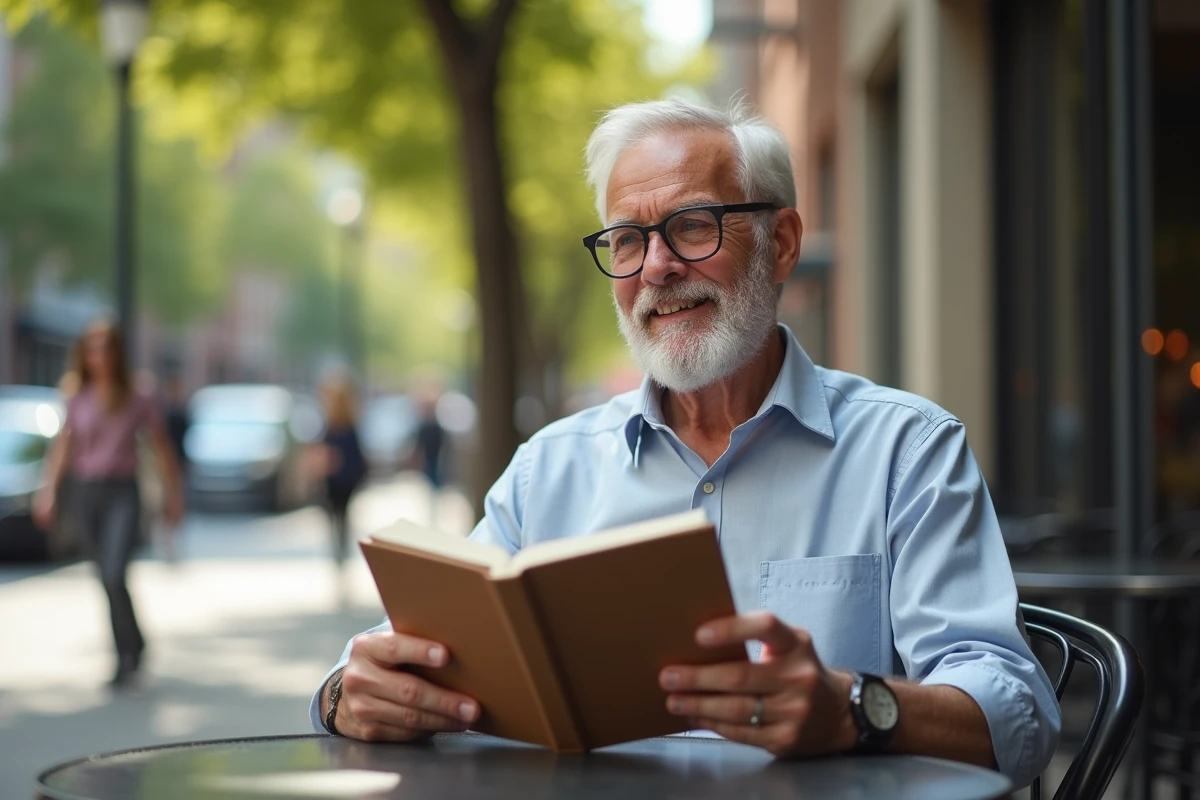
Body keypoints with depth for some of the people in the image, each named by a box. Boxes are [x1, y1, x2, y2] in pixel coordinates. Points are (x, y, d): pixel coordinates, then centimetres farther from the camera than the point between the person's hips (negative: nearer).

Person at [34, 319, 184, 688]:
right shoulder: (78, 398, 4)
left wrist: (173, 495, 6)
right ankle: (134, 647, 28)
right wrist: (49, 491, 5)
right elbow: (64, 445, 11)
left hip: (122, 493, -3)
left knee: (114, 575, -19)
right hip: (86, 492, 3)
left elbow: (162, 447, 5)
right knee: (107, 578, 10)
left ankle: (127, 656, -6)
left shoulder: (138, 400, -3)